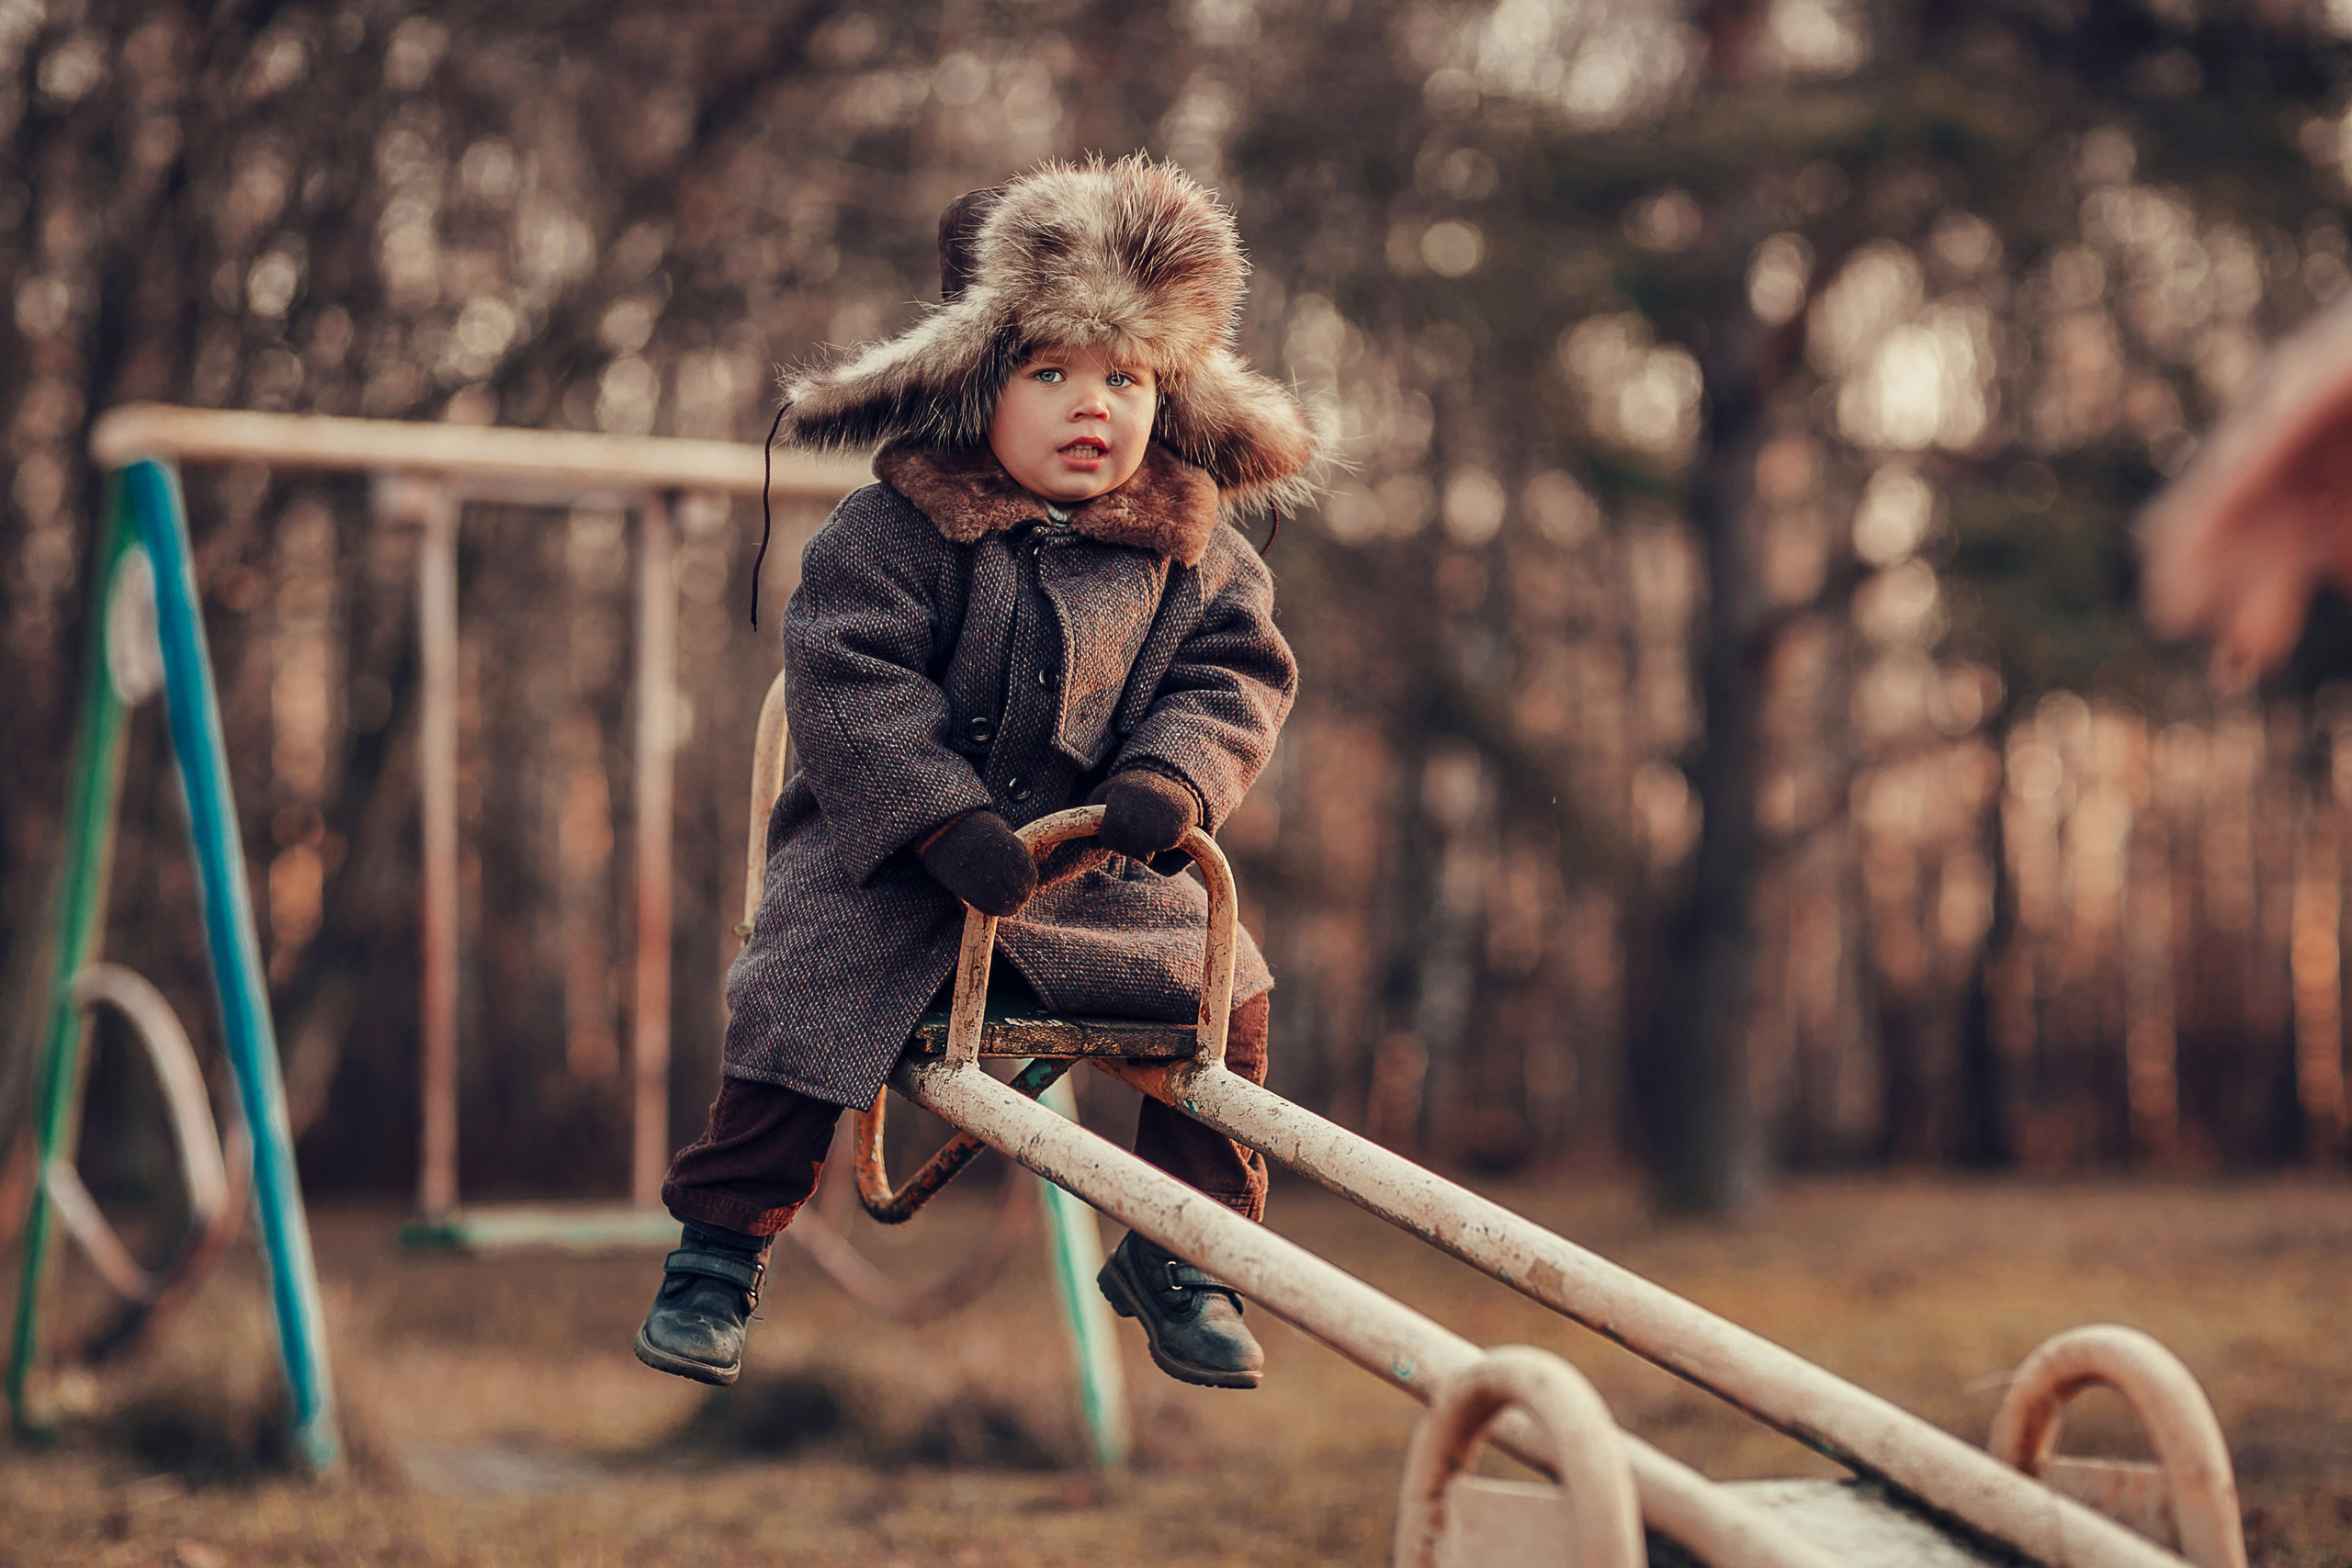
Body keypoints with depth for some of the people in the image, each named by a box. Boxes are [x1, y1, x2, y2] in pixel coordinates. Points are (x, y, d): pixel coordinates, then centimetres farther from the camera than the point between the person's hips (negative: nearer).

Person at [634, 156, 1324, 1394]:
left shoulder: (1194, 557, 1)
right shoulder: (896, 532, -13)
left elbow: (1234, 676, 0)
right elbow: (845, 679, -19)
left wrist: (1169, 781, -21)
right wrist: (948, 823, -28)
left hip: (1093, 868, 3)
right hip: (886, 862, -3)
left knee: (1222, 992, -8)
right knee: (800, 1007, -17)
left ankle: (1179, 1256, 11)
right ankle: (717, 1254, 5)